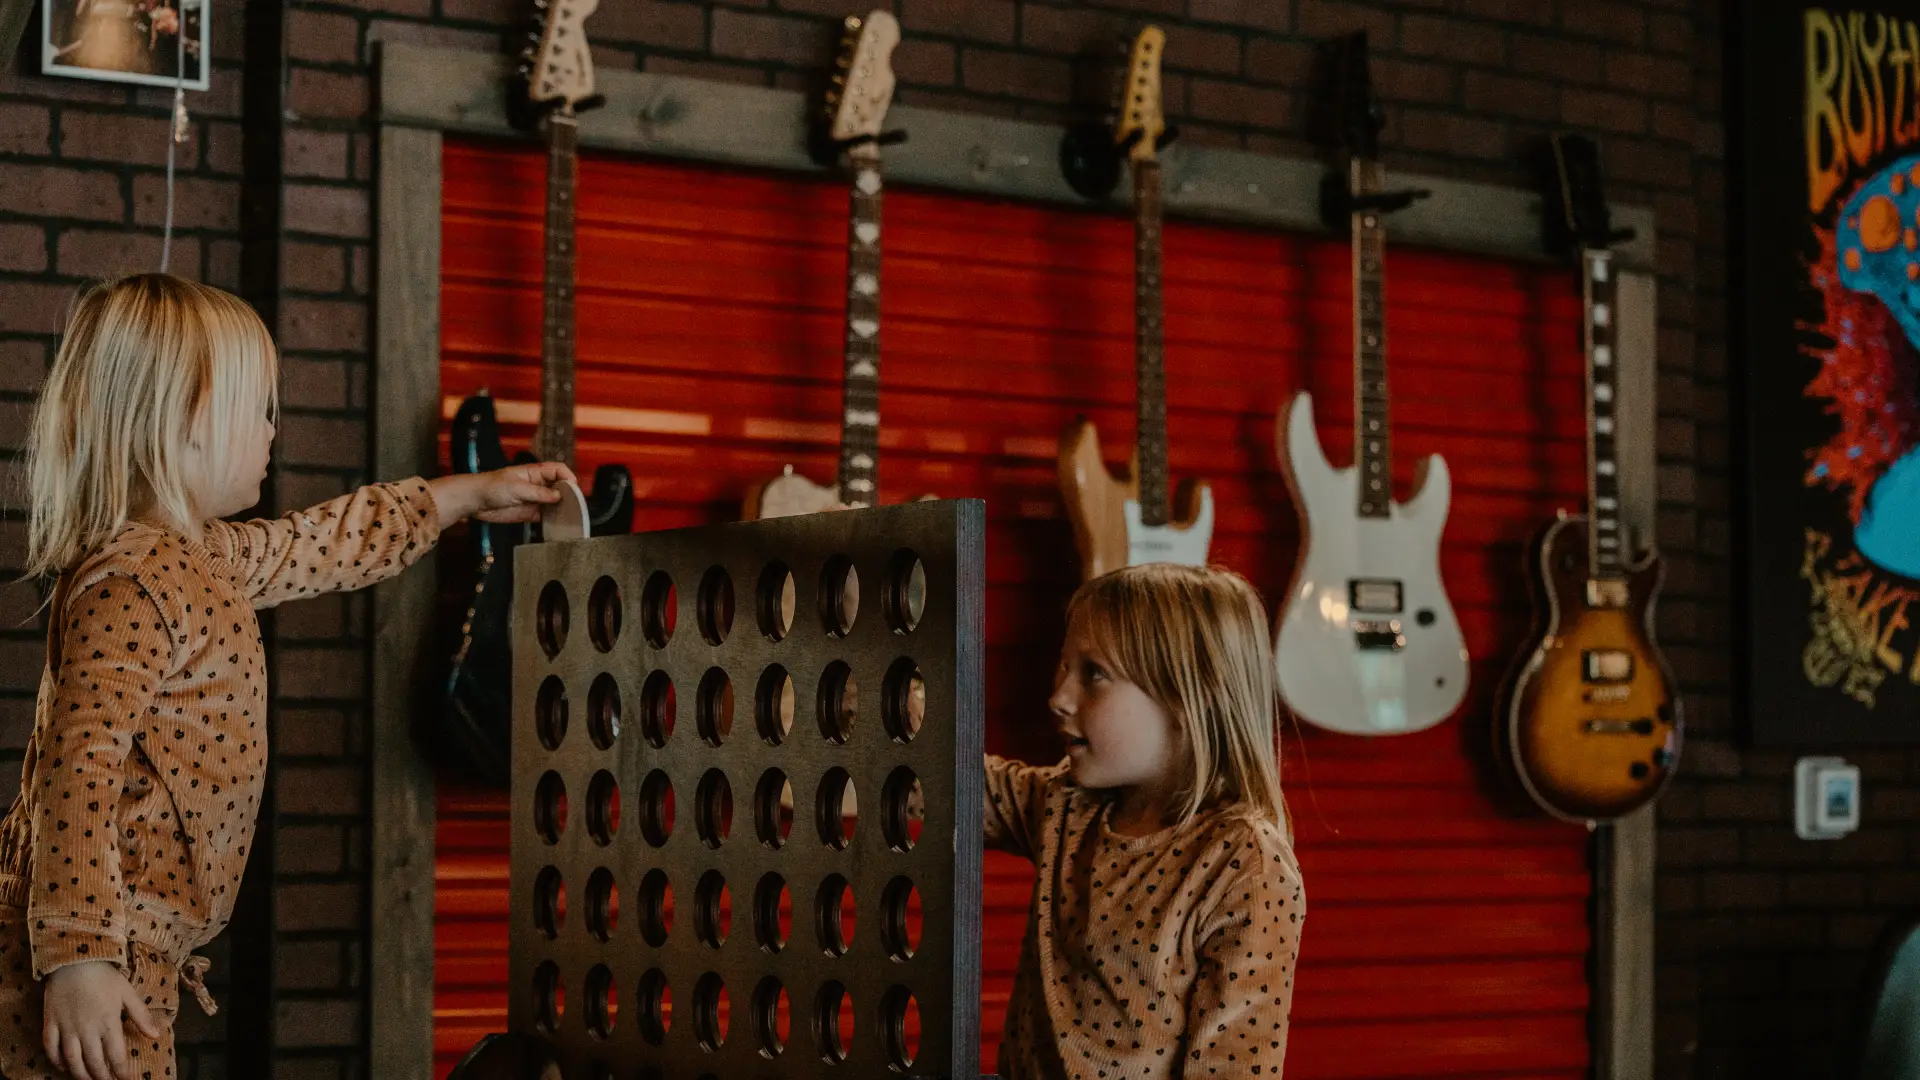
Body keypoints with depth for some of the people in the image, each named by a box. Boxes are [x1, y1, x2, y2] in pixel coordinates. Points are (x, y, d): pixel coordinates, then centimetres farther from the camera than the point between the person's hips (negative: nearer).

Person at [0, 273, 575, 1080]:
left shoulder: (204, 559, 15)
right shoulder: (130, 585, -17)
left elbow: (323, 545, 33)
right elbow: (82, 765, -25)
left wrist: (467, 496, 43)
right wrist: (79, 958, -30)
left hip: (142, 947, 10)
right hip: (98, 955, -10)